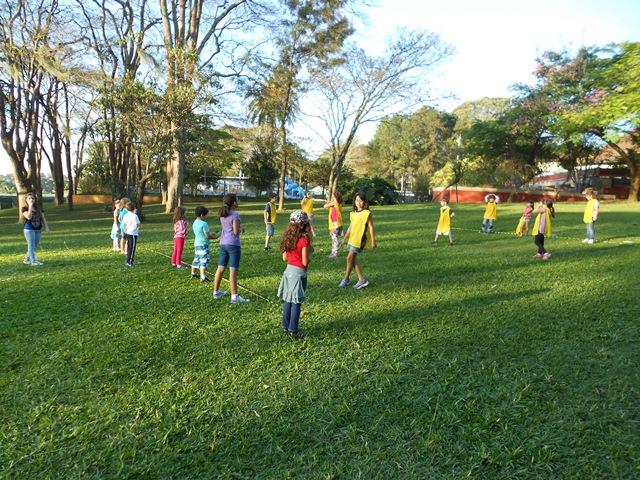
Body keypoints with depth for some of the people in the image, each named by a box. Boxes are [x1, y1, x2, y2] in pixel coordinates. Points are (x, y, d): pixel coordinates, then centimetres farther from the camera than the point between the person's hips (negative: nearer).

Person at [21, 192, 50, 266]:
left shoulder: (39, 208, 11)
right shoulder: (25, 208, -4)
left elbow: (43, 218, 11)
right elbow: (28, 217, -21)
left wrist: (46, 227, 2)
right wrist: (30, 207, -18)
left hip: (38, 229, 6)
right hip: (29, 229, -5)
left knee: (35, 246, 11)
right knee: (31, 245, -5)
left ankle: (26, 259, 25)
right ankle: (33, 261, -4)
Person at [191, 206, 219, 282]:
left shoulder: (195, 223, 9)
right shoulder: (204, 224, -18)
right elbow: (207, 236, -19)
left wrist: (211, 234, 18)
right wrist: (215, 237, -2)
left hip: (196, 243, 9)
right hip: (203, 244, -9)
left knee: (196, 259, 20)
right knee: (204, 260, -7)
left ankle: (193, 273, 32)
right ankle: (203, 277, -10)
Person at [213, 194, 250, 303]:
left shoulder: (222, 214, 10)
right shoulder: (235, 214, -13)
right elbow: (236, 232, -16)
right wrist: (241, 228, 4)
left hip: (223, 244, 7)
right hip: (233, 245, -7)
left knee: (220, 269, 15)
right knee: (233, 271, -6)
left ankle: (216, 292, 26)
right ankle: (234, 296, -4)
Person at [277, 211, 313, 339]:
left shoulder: (288, 238, 3)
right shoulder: (304, 240, -18)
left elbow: (284, 258, 9)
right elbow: (305, 262, -18)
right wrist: (310, 252, -2)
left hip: (288, 271, 7)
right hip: (299, 273, -7)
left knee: (287, 300, 16)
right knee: (296, 302, 2)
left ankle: (286, 326, 26)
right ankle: (293, 330, 9)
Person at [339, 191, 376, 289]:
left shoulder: (367, 213, -10)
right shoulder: (353, 214, 10)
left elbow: (371, 228, -9)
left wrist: (373, 241, -10)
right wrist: (344, 239, 20)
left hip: (359, 240, -7)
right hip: (352, 239, 7)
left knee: (350, 258, -5)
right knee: (353, 259, 8)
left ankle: (346, 279, 11)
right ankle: (362, 279, 16)